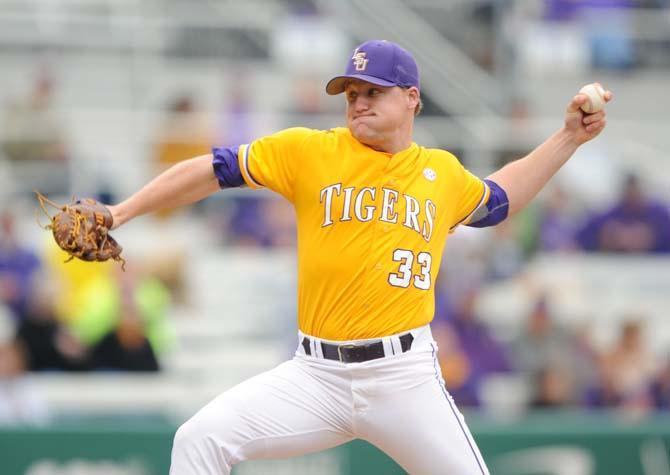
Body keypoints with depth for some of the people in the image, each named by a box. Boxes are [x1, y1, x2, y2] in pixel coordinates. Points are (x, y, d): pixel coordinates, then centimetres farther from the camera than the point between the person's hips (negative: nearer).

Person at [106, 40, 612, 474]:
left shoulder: (442, 172, 12)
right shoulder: (308, 151, 3)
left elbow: (496, 199, 33)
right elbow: (214, 169, 4)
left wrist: (569, 138, 28)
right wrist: (119, 214, -1)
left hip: (404, 375, 1)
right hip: (317, 374, -1)